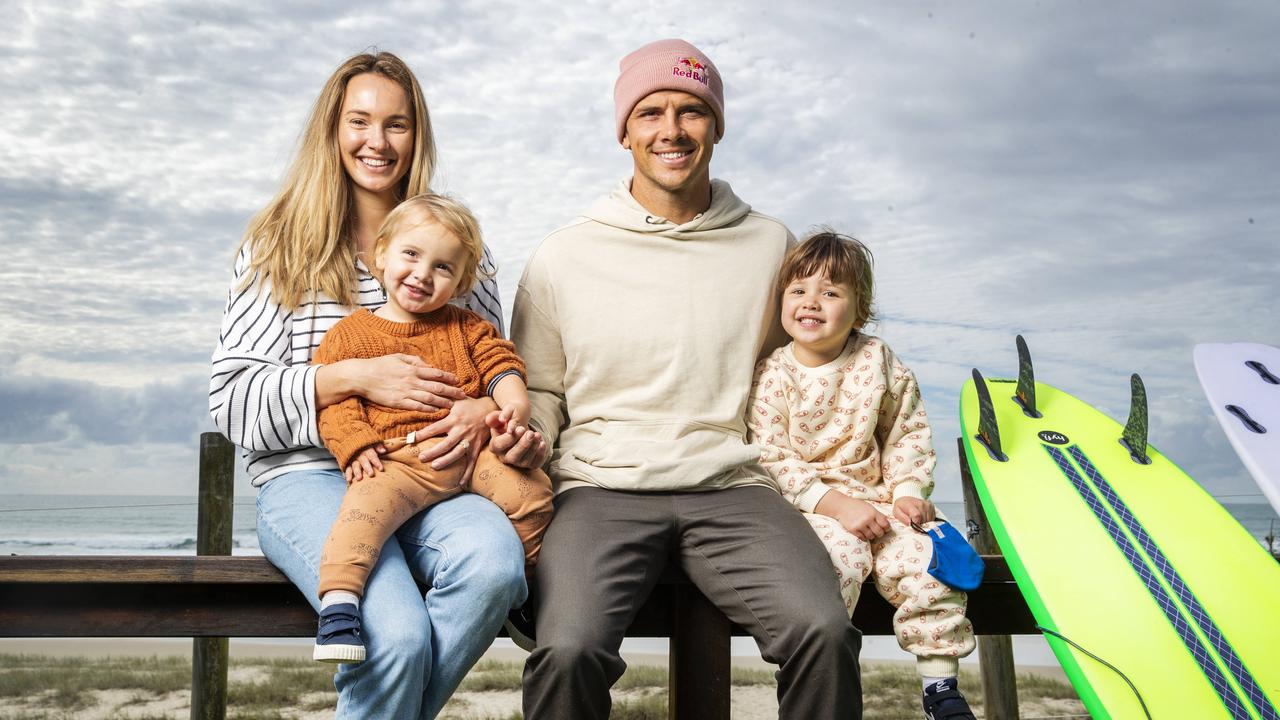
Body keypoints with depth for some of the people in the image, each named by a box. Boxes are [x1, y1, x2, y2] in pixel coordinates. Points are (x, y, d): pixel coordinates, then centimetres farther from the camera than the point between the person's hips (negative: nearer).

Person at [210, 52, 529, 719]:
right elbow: (231, 400, 3)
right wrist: (354, 377, -12)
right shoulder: (279, 246, 10)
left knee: (495, 561, -33)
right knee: (396, 634, -32)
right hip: (309, 479, -2)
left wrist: (483, 410, -7)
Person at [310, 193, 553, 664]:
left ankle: (530, 576, 8)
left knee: (532, 489, -14)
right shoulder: (350, 333, 11)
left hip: (470, 447, 3)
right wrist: (356, 444, -13)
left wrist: (514, 404, -9)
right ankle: (338, 599, -35)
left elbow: (500, 364, 12)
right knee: (367, 505, -32)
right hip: (397, 459, -3)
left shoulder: (465, 327, 21)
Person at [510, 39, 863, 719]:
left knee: (824, 632, -28)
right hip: (602, 487, 0)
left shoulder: (770, 245, 13)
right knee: (568, 650, -30)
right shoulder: (563, 257, 9)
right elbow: (540, 389, 18)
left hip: (733, 488, 1)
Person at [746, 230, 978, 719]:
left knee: (927, 559, -20)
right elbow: (771, 461, -10)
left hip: (878, 496, 3)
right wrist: (835, 503, -18)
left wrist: (909, 490, -5)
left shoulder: (879, 363, 5)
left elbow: (907, 433, 11)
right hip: (807, 505, -3)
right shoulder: (771, 377, -4)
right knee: (841, 558, -32)